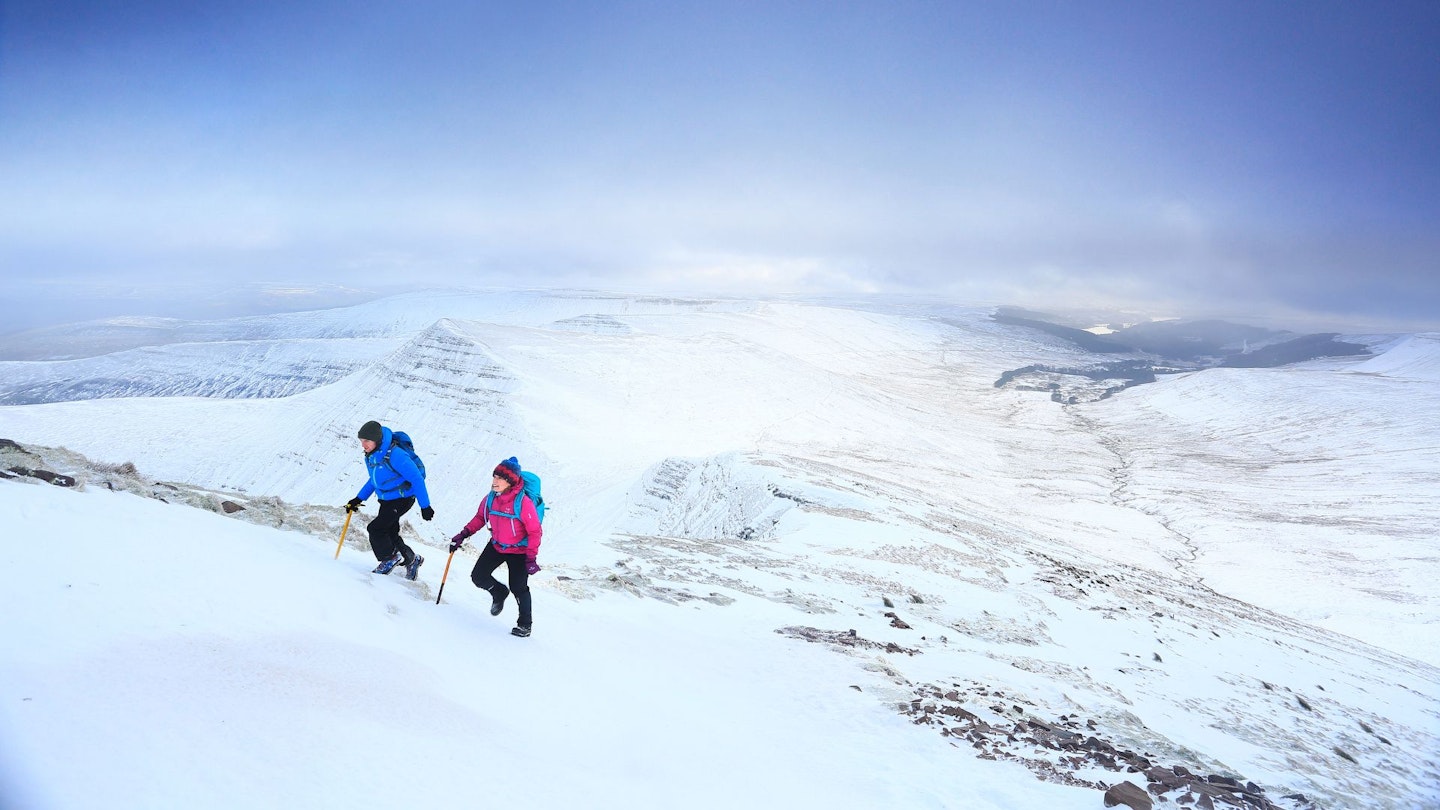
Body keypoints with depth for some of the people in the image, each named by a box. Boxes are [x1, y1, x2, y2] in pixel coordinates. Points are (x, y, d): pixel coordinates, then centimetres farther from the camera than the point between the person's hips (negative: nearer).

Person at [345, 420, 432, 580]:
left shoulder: (395, 455, -28)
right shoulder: (370, 456, -1)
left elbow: (417, 479, -25)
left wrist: (425, 506, -24)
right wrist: (359, 499, 12)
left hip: (403, 499, -8)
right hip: (386, 500, 8)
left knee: (375, 528, -14)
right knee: (390, 533, 12)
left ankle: (391, 558, 7)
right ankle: (411, 559, 32)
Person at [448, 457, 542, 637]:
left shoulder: (523, 502, -28)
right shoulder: (491, 498, -11)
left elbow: (535, 531, -21)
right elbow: (480, 517, 8)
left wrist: (531, 557, -22)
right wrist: (463, 534, -2)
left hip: (519, 551, -6)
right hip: (496, 546, 6)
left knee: (518, 588, -4)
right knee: (478, 577, 4)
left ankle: (524, 625, 18)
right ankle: (499, 593, 36)